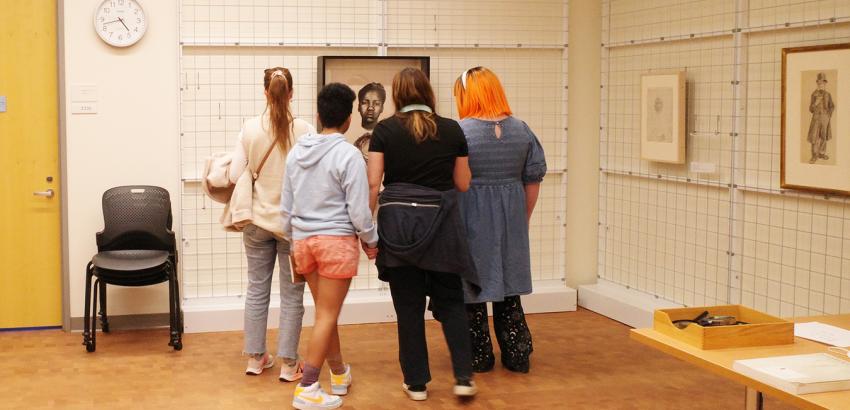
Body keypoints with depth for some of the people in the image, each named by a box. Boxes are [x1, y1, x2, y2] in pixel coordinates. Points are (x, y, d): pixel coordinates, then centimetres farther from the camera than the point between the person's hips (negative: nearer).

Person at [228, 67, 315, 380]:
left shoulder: (250, 129, -7)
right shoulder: (304, 130, -13)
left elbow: (235, 176, -6)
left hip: (258, 220, 2)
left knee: (257, 289, 15)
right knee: (292, 294, 7)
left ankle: (255, 358, 23)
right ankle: (288, 364, 11)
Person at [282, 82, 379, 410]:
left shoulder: (296, 152, 6)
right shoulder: (349, 155, -13)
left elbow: (286, 206, 12)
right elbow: (359, 210, -12)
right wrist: (371, 240, 4)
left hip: (304, 239, 6)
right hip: (337, 239, -6)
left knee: (326, 312, 19)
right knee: (327, 315, 0)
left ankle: (339, 373, 33)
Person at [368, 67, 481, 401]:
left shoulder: (385, 130, -1)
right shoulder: (452, 130, 2)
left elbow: (373, 184, -5)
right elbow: (463, 184, 8)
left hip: (398, 223, -1)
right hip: (441, 222, 1)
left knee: (409, 306, 8)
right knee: (450, 301, 14)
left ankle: (416, 382, 15)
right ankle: (463, 377, 7)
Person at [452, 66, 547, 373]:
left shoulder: (459, 132, -15)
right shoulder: (521, 130, 0)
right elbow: (533, 179, 5)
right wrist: (524, 217, 16)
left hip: (471, 220, -4)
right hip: (510, 220, 4)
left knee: (472, 288, 9)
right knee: (508, 286, 15)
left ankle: (479, 356, 18)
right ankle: (517, 355, 20)